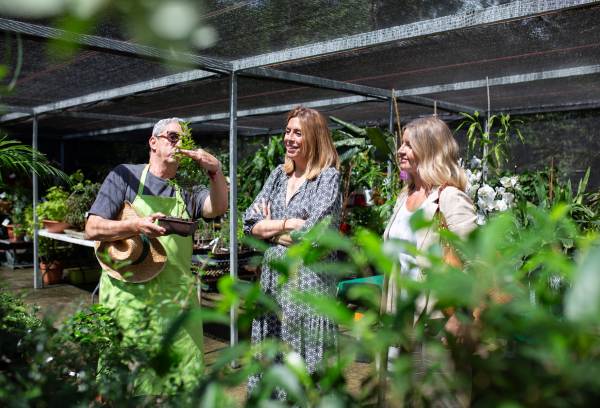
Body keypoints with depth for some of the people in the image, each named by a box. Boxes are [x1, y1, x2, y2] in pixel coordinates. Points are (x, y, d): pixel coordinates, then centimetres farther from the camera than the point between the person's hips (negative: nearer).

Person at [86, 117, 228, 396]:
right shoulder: (125, 176, 5)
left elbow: (218, 208, -6)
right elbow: (93, 229, -2)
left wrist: (216, 171, -23)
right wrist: (137, 226, -18)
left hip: (177, 298, 3)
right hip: (129, 295, -2)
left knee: (187, 380, 4)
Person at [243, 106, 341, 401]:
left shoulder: (328, 177, -5)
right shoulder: (279, 175, 12)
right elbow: (250, 223, 5)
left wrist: (272, 228, -6)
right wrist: (290, 224, -8)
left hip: (308, 280, -5)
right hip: (273, 277, 6)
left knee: (304, 354, 1)